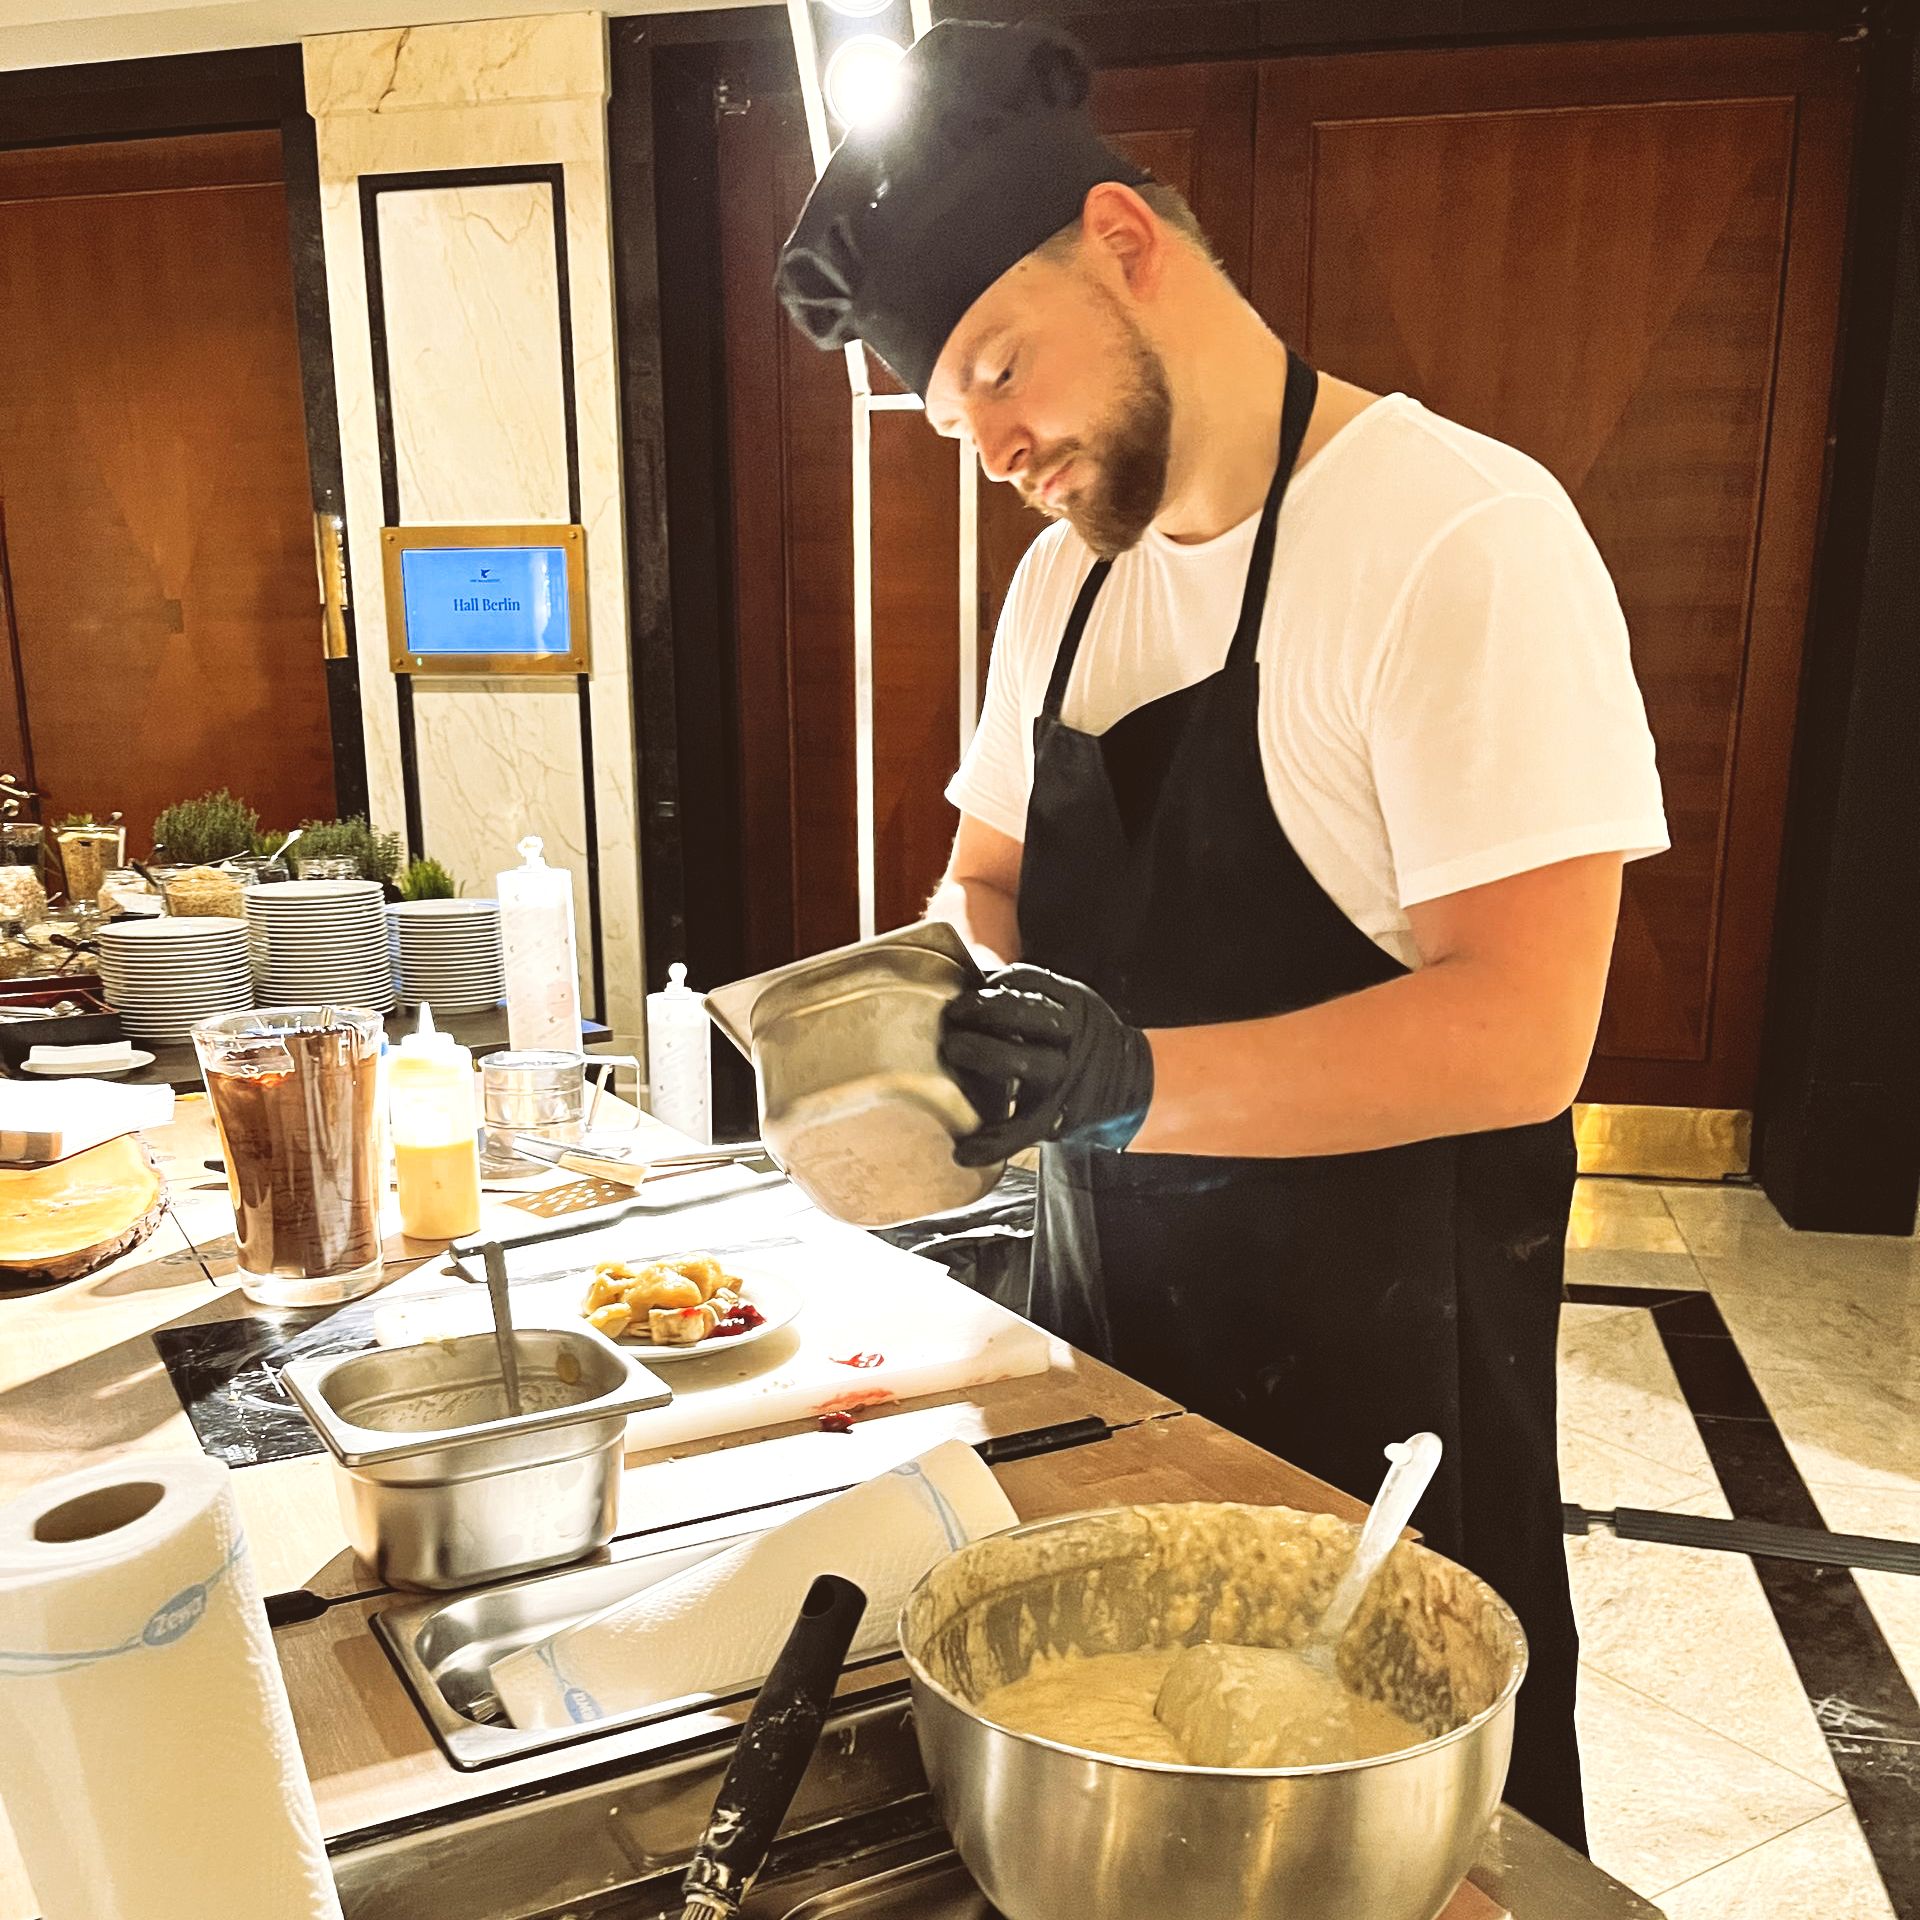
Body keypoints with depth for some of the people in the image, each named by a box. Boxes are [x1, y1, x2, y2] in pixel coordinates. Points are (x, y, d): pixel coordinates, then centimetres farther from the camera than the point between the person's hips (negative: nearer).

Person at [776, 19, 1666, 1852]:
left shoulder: (1462, 531, -18)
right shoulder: (1065, 573, 6)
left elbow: (1518, 1037, -23)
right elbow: (990, 885, 14)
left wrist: (1135, 1079, -33)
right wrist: (929, 994, -7)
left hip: (1380, 1360, -6)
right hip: (1109, 1320, 7)